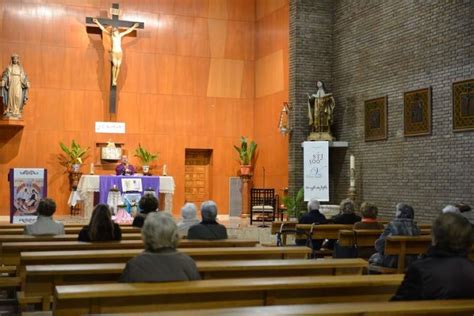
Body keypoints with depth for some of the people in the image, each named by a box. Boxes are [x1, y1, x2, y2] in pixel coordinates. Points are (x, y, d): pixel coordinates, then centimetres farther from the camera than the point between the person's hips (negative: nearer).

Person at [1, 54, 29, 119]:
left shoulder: (20, 68, 16)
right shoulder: (9, 68, 9)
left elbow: (24, 77, 13)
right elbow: (5, 75, 1)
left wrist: (27, 84, 2)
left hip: (18, 85, 2)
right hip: (11, 84, -2)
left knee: (18, 97, -8)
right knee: (10, 97, -7)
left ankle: (17, 112, -7)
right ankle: (9, 112, -6)